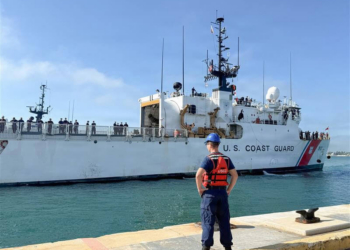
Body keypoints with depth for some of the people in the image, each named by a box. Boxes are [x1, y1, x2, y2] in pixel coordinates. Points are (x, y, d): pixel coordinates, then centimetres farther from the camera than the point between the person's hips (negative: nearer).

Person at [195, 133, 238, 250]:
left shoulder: (208, 159, -13)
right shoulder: (227, 159, 5)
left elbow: (198, 175, -23)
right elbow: (235, 175, 6)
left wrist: (199, 189, -10)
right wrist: (229, 190, 10)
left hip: (210, 193, -5)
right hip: (223, 192, 5)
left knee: (208, 221, 4)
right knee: (224, 220, 14)